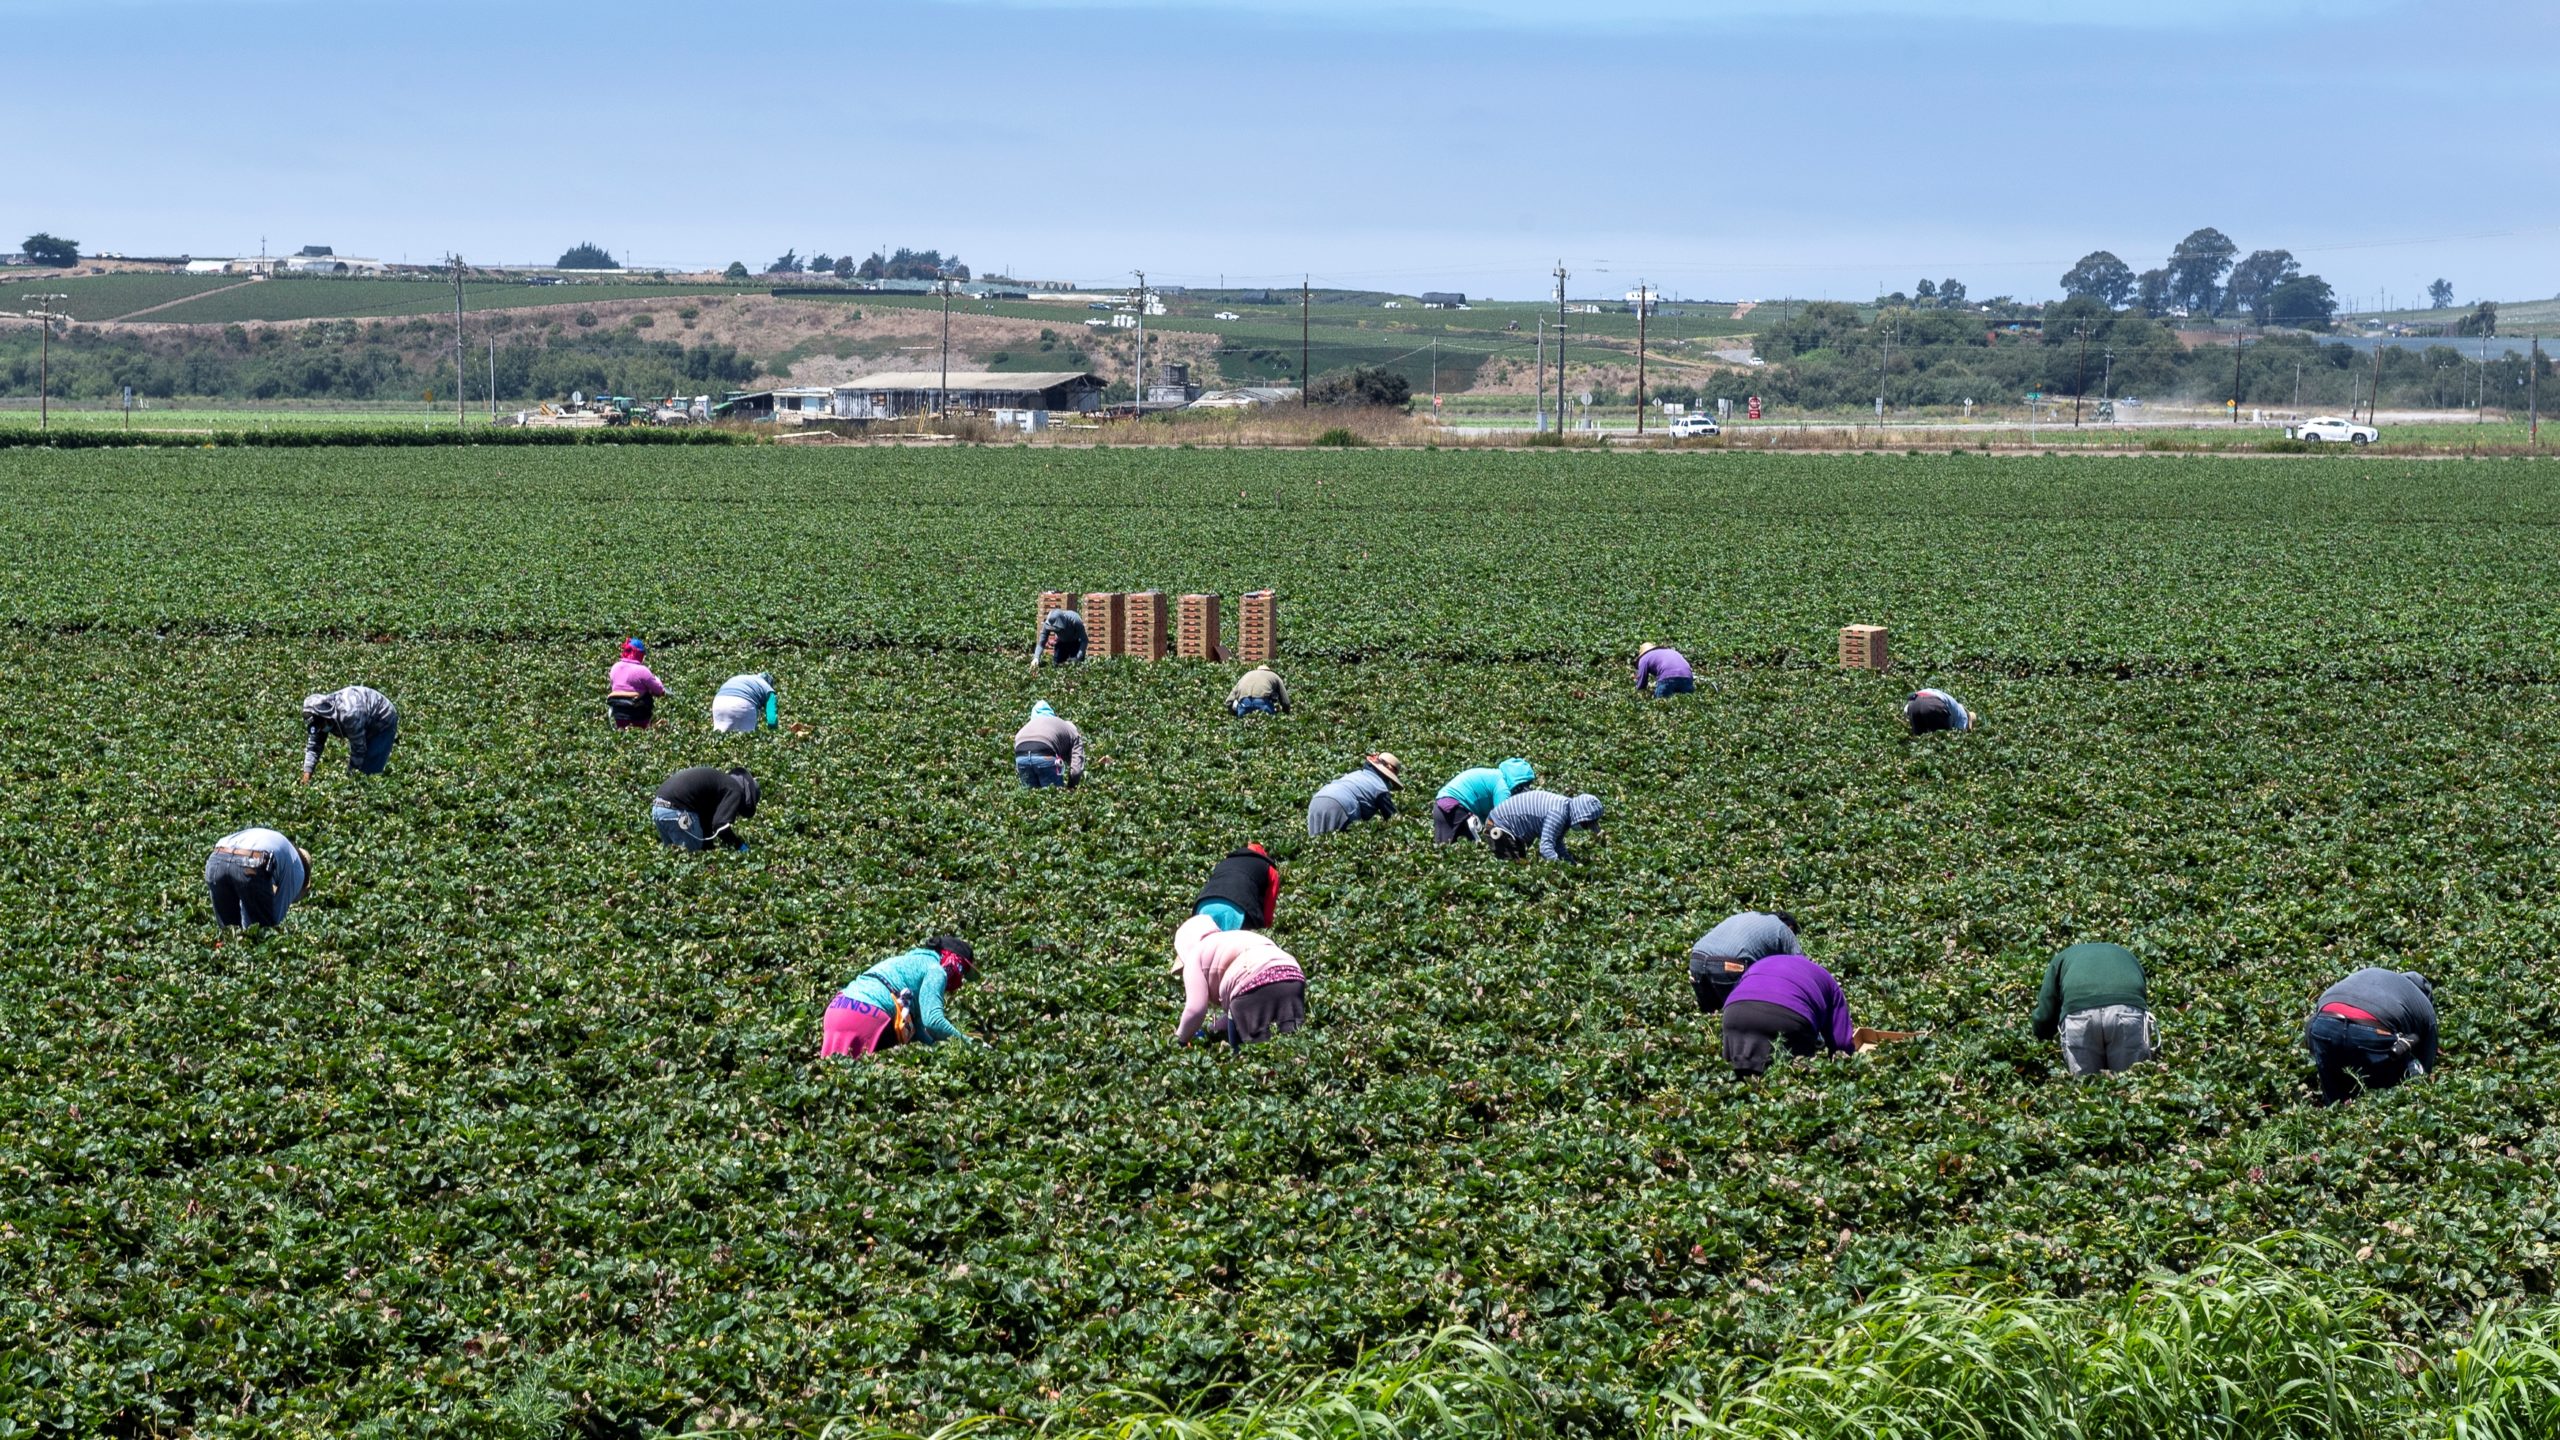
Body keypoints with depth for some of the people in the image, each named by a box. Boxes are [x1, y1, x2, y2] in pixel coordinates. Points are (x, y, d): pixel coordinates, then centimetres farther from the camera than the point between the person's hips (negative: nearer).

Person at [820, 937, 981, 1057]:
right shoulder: (936, 970, 6)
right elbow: (932, 1020, -9)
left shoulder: (912, 961, 33)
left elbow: (913, 1026, 33)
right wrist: (969, 1043, -1)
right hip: (867, 1016, -9)